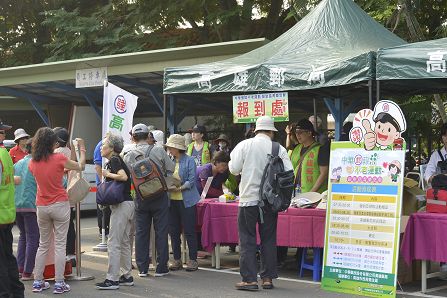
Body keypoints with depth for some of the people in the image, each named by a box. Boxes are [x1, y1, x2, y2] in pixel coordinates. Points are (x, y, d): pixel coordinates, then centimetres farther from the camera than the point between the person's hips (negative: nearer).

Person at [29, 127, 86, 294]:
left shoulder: (33, 163, -1)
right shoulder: (59, 159, -13)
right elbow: (80, 167, 2)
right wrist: (82, 149, 16)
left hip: (41, 207, 4)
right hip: (60, 205, -4)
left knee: (43, 245, 16)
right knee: (60, 245, 1)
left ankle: (38, 282, 17)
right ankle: (59, 284, 1)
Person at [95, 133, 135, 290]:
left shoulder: (113, 160, -11)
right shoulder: (117, 160, 17)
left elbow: (123, 176, -26)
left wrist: (108, 174, -13)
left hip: (121, 205, -10)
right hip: (128, 203, 10)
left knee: (113, 243, -7)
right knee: (124, 242, 14)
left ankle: (112, 279, -5)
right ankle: (127, 276, 20)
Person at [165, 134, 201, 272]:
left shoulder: (189, 160, -5)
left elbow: (191, 180, -11)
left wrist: (179, 188, -23)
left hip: (186, 200, -6)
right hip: (172, 200, 6)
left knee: (189, 231, -2)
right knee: (173, 231, 8)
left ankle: (193, 260, 5)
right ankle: (177, 259, 17)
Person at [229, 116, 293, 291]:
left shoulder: (244, 145, -4)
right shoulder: (278, 149, -2)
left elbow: (234, 169, -6)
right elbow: (289, 173, -5)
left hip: (248, 199, -2)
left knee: (247, 240, 3)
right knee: (268, 240, 11)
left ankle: (249, 279, 0)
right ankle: (268, 278, 14)